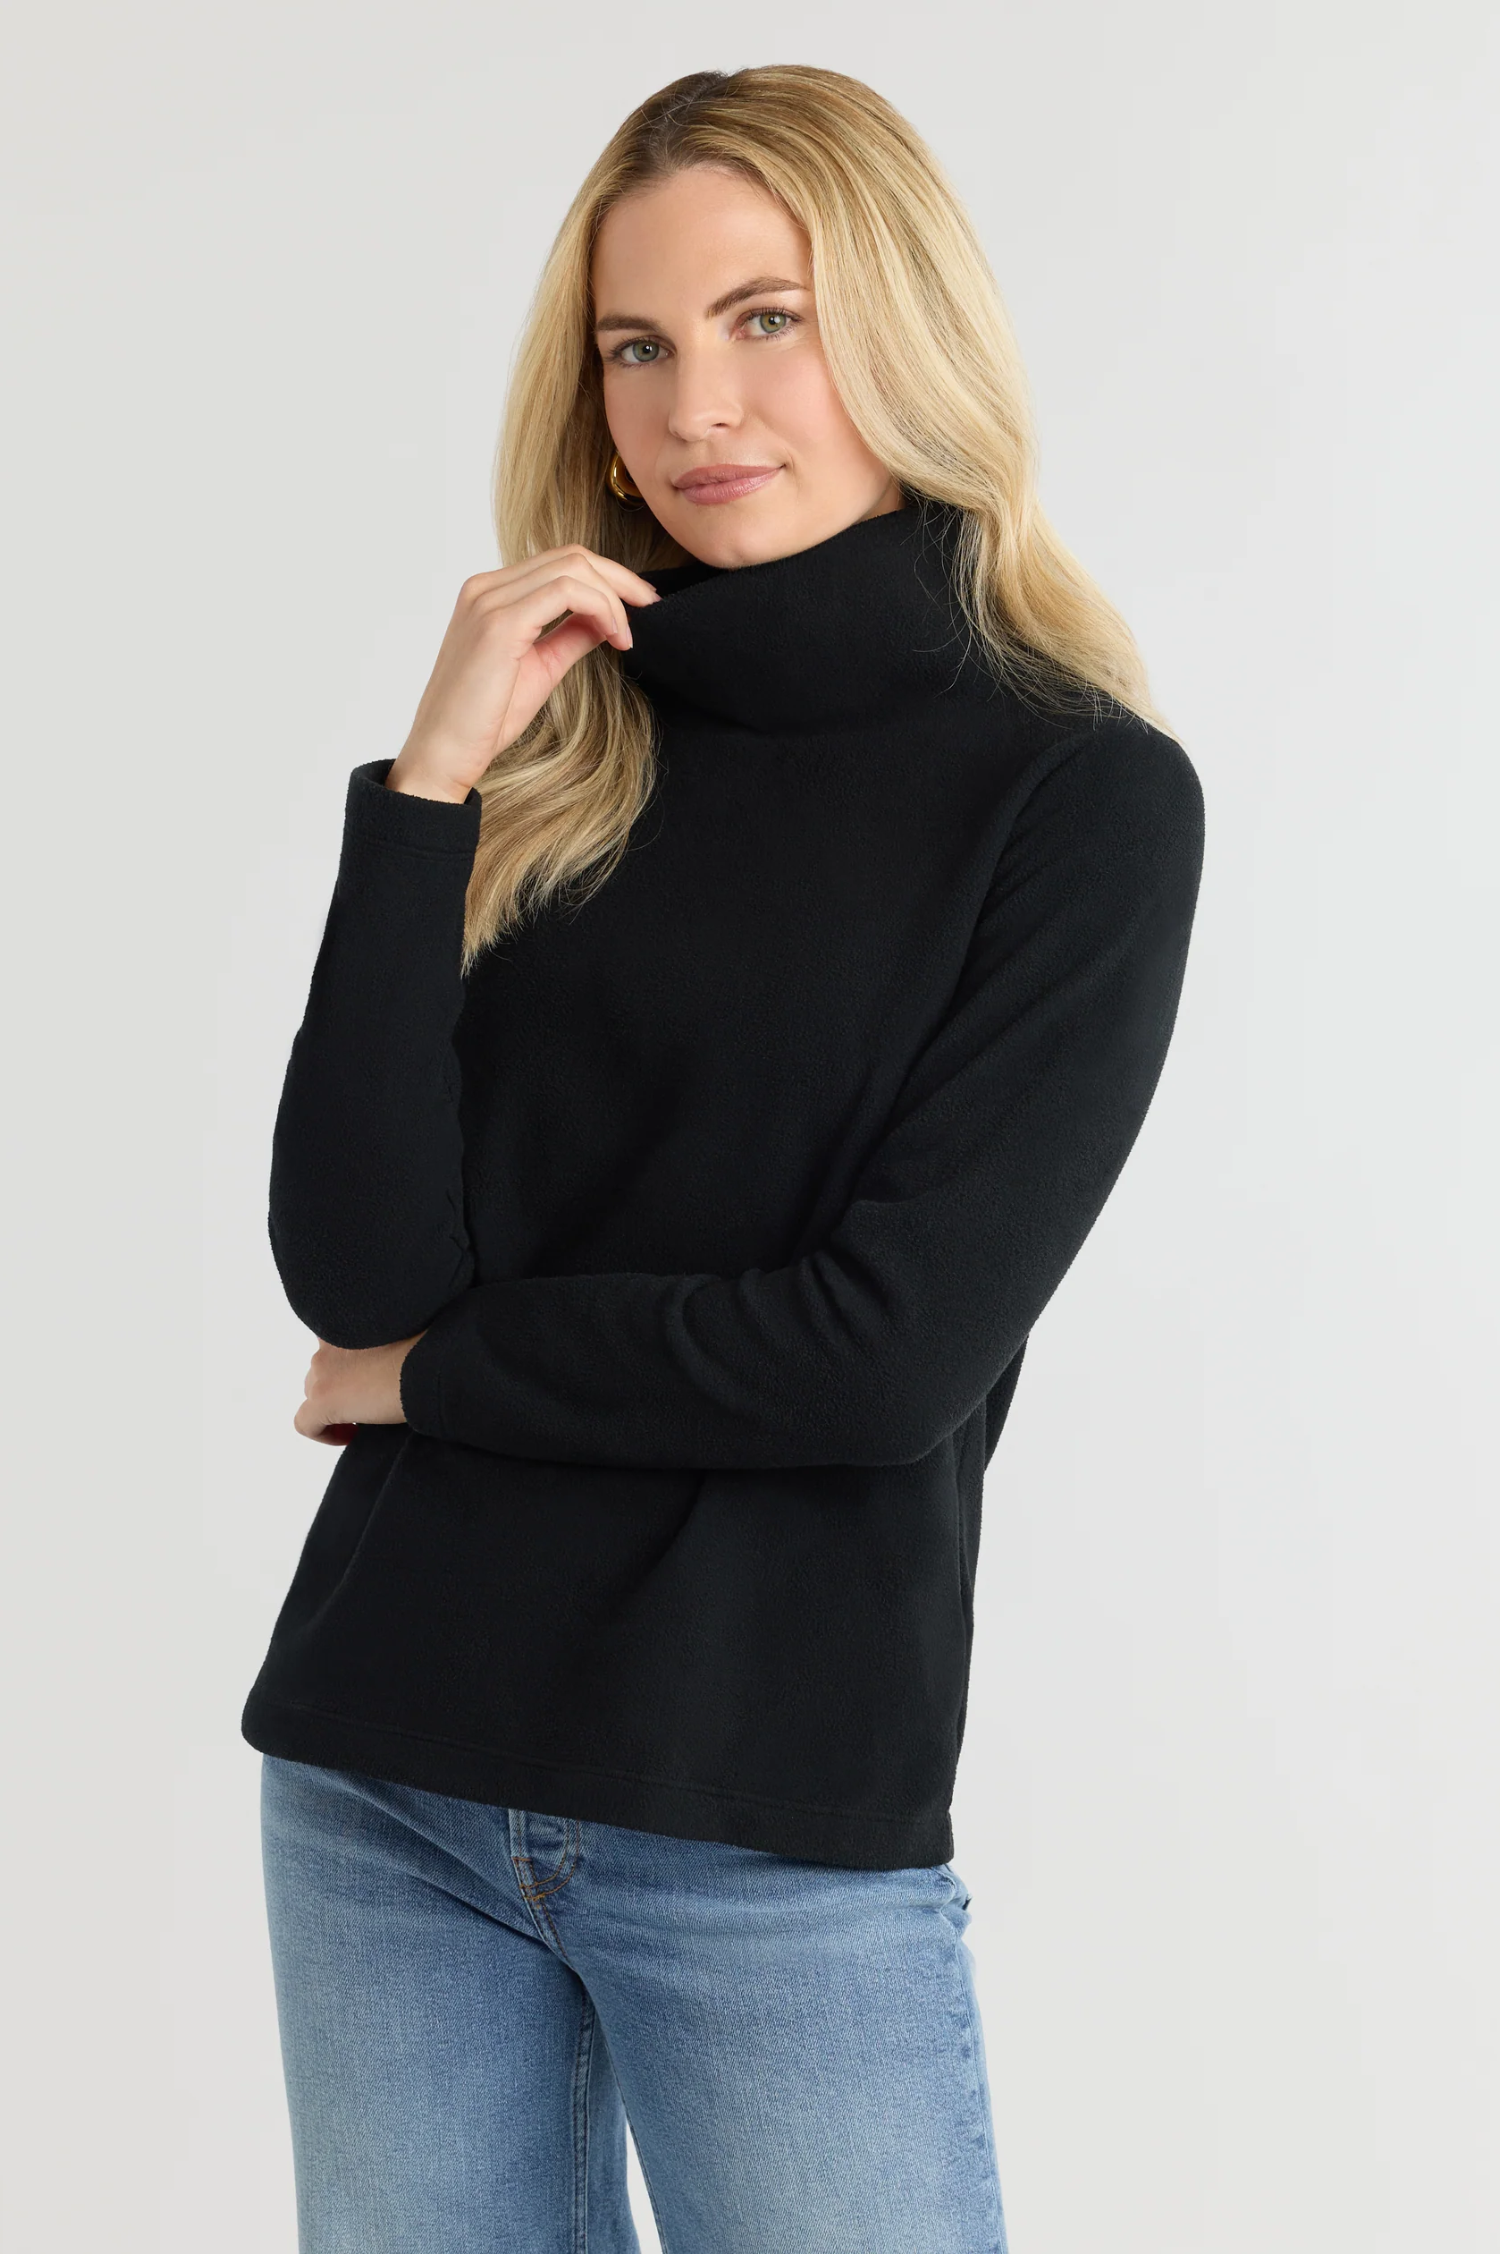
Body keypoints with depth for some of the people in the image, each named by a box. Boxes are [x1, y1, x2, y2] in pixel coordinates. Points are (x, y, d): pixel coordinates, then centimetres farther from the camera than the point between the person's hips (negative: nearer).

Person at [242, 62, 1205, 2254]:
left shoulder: (1082, 793, -5)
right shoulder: (546, 748, 4)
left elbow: (897, 1346, -13)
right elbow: (352, 1267, -6)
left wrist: (434, 1373, -3)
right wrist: (430, 792, -13)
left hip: (778, 1828, -3)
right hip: (384, 1783, 4)